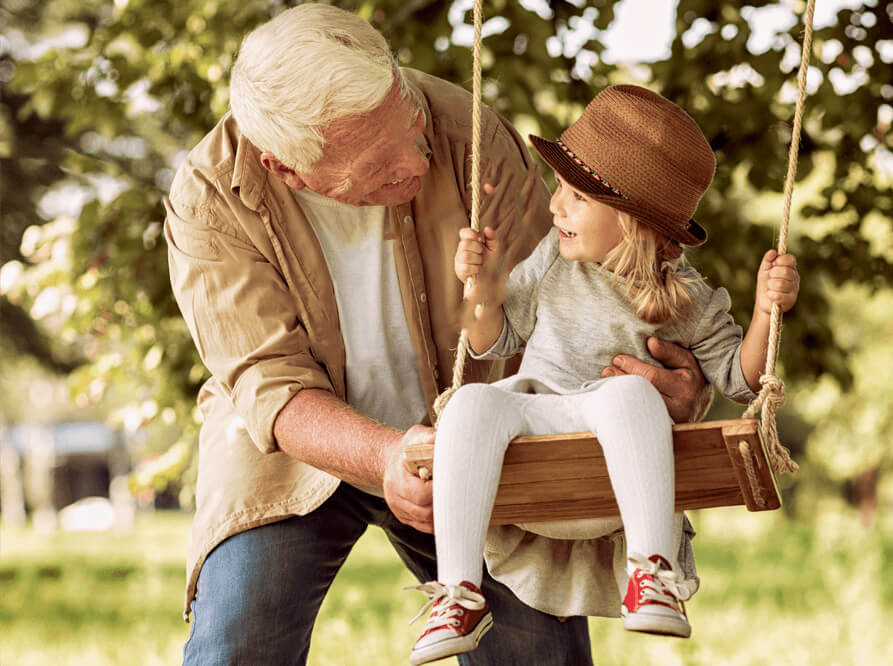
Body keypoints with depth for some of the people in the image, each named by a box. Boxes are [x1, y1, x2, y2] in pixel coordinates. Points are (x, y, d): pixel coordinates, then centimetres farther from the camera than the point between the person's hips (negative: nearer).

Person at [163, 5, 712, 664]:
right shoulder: (211, 199, -24)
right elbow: (271, 386, -26)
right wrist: (384, 456, -46)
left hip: (462, 443, 2)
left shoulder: (470, 137, -23)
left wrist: (667, 385, -35)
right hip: (297, 445, -1)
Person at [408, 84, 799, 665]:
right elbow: (496, 343, 19)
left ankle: (654, 575, -44)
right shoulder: (553, 259, 10)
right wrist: (485, 289, -2)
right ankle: (459, 594, -37)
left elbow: (738, 378, 5)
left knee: (630, 393, -38)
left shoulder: (685, 300, 2)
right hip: (534, 412, 3)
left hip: (617, 443, -3)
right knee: (474, 402, -32)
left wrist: (767, 312, -11)